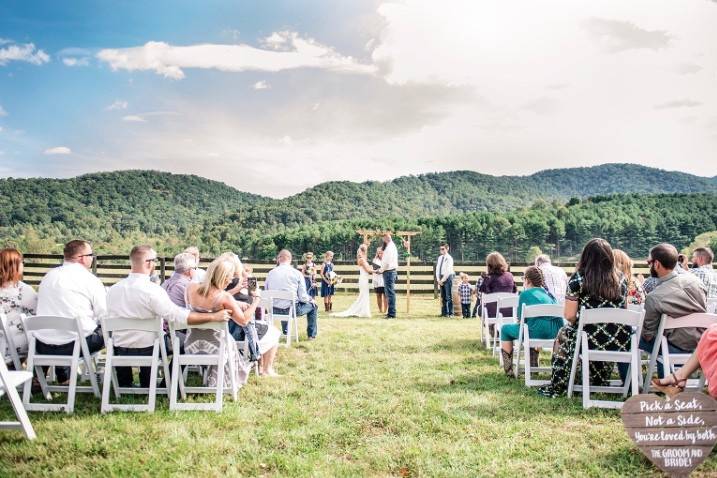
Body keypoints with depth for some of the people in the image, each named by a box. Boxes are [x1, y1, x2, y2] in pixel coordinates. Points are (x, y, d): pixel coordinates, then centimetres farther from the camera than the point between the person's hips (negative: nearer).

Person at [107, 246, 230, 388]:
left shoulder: (113, 289, -7)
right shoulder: (152, 290, -25)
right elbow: (180, 317, -28)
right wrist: (213, 317, -23)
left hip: (119, 351, 5)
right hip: (147, 350, -5)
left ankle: (124, 384, 41)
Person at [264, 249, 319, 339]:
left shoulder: (270, 273, -4)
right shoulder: (297, 273, -11)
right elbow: (302, 297, -11)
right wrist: (310, 300, 12)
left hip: (274, 310, 4)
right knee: (313, 306, 23)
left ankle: (285, 331, 51)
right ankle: (312, 334, 26)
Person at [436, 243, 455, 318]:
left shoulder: (449, 258, -7)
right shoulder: (439, 258, 13)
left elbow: (448, 271, -13)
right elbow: (437, 269, 12)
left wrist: (443, 280, -15)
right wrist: (438, 279, 0)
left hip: (447, 277, -6)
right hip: (441, 278, 6)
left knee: (449, 297, -5)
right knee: (443, 297, 7)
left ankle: (450, 313, -2)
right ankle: (444, 313, 11)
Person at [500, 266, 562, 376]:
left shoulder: (525, 294, 2)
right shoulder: (548, 293, 19)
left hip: (538, 331, -7)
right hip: (555, 332, 7)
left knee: (505, 329, 18)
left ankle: (508, 369, 16)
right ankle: (533, 366, 42)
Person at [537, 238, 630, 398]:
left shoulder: (578, 279, -8)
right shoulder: (620, 279, 3)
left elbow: (569, 316, -10)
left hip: (590, 342, -4)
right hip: (620, 343, 4)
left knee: (563, 334, 27)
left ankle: (556, 388, 34)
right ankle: (599, 383, 46)